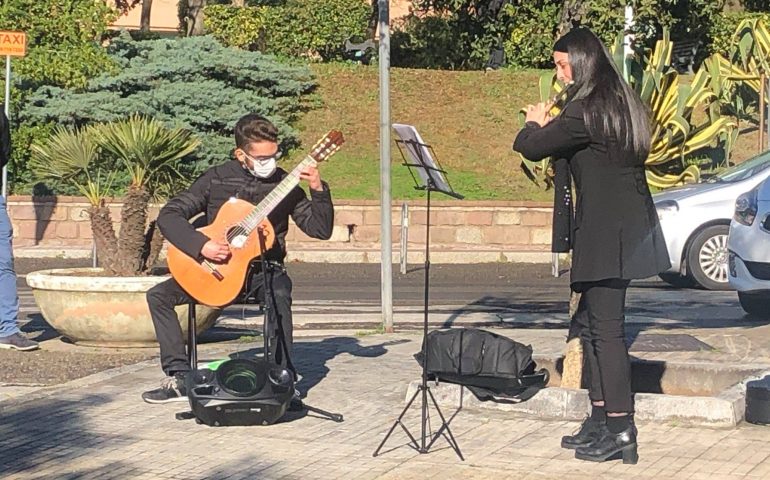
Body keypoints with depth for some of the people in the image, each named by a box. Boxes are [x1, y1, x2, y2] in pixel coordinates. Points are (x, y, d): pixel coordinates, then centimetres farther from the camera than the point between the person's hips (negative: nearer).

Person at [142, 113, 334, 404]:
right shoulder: (217, 179, -1)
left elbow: (321, 230, -4)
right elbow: (168, 216, -4)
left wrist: (318, 191, -20)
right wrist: (201, 246, -20)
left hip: (264, 266, -2)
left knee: (279, 296, -37)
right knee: (158, 295, -13)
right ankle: (181, 378, -11)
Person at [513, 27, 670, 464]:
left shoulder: (586, 110, -16)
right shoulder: (624, 102, 13)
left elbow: (531, 147, -15)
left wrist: (536, 123, 6)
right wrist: (550, 127, 14)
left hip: (607, 229, -10)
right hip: (628, 226, 10)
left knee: (606, 326, -7)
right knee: (589, 321, 16)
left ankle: (620, 431, -6)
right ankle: (601, 419, 21)